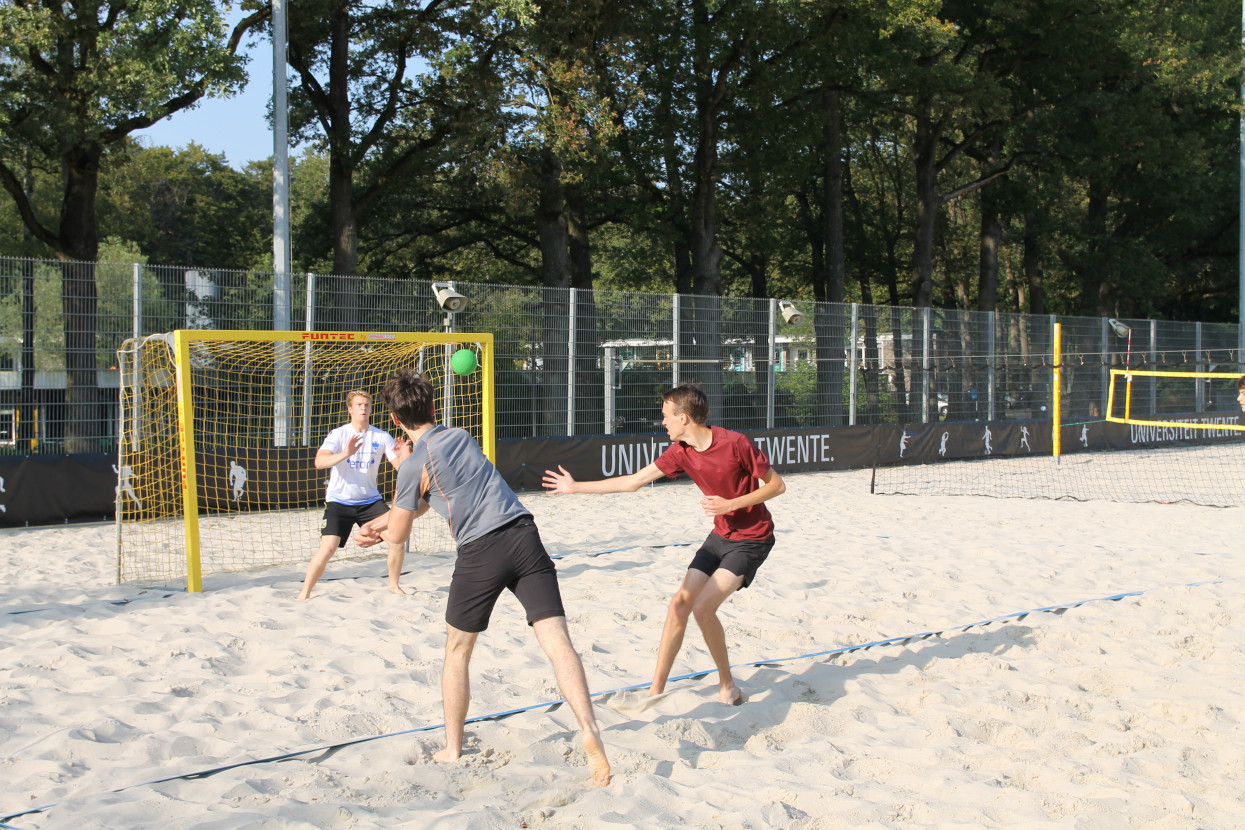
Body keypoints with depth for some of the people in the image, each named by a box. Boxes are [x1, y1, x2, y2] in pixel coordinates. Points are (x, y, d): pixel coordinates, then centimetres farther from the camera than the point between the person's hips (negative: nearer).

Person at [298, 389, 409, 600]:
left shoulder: (382, 437, -1)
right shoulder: (339, 435, -10)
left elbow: (399, 466, -3)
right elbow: (319, 462, -25)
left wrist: (405, 457, -28)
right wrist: (346, 454, -42)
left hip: (370, 500, 3)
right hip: (339, 501, -3)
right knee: (328, 548, -18)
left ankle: (393, 584, 14)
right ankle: (304, 594, -3)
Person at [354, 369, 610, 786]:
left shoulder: (414, 466, -1)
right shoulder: (461, 437, 19)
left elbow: (397, 535, 10)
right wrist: (375, 524, 33)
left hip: (479, 552, -4)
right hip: (523, 534, 4)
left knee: (457, 650, 17)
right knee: (557, 641, -6)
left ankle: (452, 750, 24)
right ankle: (589, 728, -26)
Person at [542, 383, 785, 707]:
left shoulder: (735, 443, -22)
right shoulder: (680, 452, -3)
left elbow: (777, 485, -14)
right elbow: (634, 481, 5)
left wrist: (730, 504, -23)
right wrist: (576, 487, 7)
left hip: (752, 539, -7)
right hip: (721, 535, 7)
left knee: (703, 607, -19)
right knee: (680, 603, 0)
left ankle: (727, 683, 1)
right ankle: (656, 691, 8)